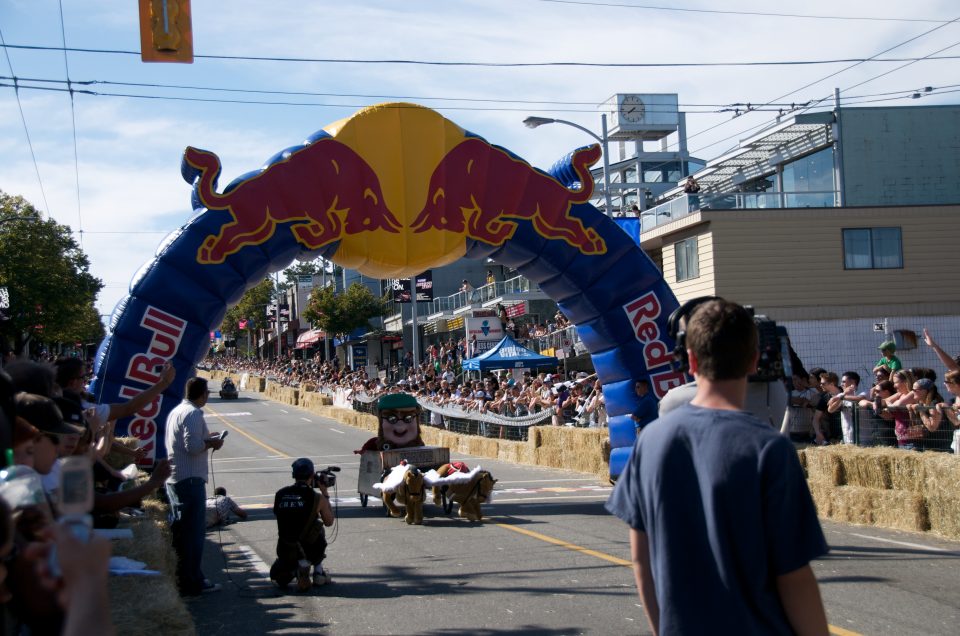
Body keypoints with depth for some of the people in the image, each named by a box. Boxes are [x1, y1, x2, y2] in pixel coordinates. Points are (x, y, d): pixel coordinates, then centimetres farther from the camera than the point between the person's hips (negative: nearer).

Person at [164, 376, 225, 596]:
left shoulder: (176, 411, 14)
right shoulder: (193, 414, -16)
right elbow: (193, 447, -24)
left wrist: (206, 438, 14)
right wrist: (212, 443, -7)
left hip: (174, 478, 10)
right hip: (190, 479, -10)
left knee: (182, 531, 16)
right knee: (194, 531, -4)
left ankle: (190, 578, 25)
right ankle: (191, 583, 0)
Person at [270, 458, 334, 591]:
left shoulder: (280, 495, -2)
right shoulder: (317, 497, -10)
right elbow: (329, 522, 6)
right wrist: (325, 494, 14)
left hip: (286, 552, 2)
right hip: (310, 551, -2)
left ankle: (283, 574, 7)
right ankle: (318, 573, 30)